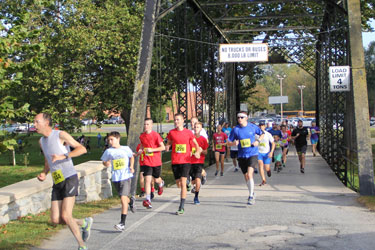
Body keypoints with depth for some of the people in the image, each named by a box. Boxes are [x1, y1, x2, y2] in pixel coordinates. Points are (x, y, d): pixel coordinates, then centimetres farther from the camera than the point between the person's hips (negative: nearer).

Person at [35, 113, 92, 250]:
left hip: (69, 179, -7)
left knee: (65, 216, -15)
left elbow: (82, 149, -11)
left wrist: (63, 156, -22)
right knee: (55, 219, -1)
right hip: (57, 183, 7)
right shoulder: (41, 141, 14)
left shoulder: (61, 135, -8)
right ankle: (85, 223, 24)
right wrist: (44, 173, 8)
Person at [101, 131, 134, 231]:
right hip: (115, 178, 3)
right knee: (124, 198, 16)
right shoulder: (108, 151, 2)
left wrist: (131, 166, 2)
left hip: (126, 177, -3)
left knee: (123, 198, -15)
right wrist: (106, 164, -8)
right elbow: (104, 161, 14)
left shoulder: (126, 149, 0)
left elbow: (131, 157, 17)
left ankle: (122, 223, -18)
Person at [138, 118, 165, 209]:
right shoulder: (141, 136, 4)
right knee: (147, 180, -10)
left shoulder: (156, 135, -11)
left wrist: (152, 150, -20)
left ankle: (161, 183, 52)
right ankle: (148, 200, -11)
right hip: (146, 161, 2)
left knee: (156, 179, 13)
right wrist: (141, 150, 1)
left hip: (156, 161, -2)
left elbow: (163, 147, -11)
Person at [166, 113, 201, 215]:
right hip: (175, 161, 3)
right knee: (178, 184, 10)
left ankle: (182, 207, -12)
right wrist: (167, 146, -8)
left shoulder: (188, 132, 1)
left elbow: (196, 144, 12)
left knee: (183, 183, -13)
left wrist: (197, 152, -6)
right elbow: (169, 143, 15)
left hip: (186, 161, -2)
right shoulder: (171, 132, 4)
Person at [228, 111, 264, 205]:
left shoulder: (253, 127, -3)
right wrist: (234, 143, -21)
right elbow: (229, 143, 2)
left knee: (250, 174, -20)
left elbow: (262, 134, 14)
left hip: (252, 154, -3)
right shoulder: (235, 129, -2)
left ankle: (251, 197, -14)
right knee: (246, 177, 11)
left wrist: (258, 141, -4)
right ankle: (252, 193, 35)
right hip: (242, 156, 3)